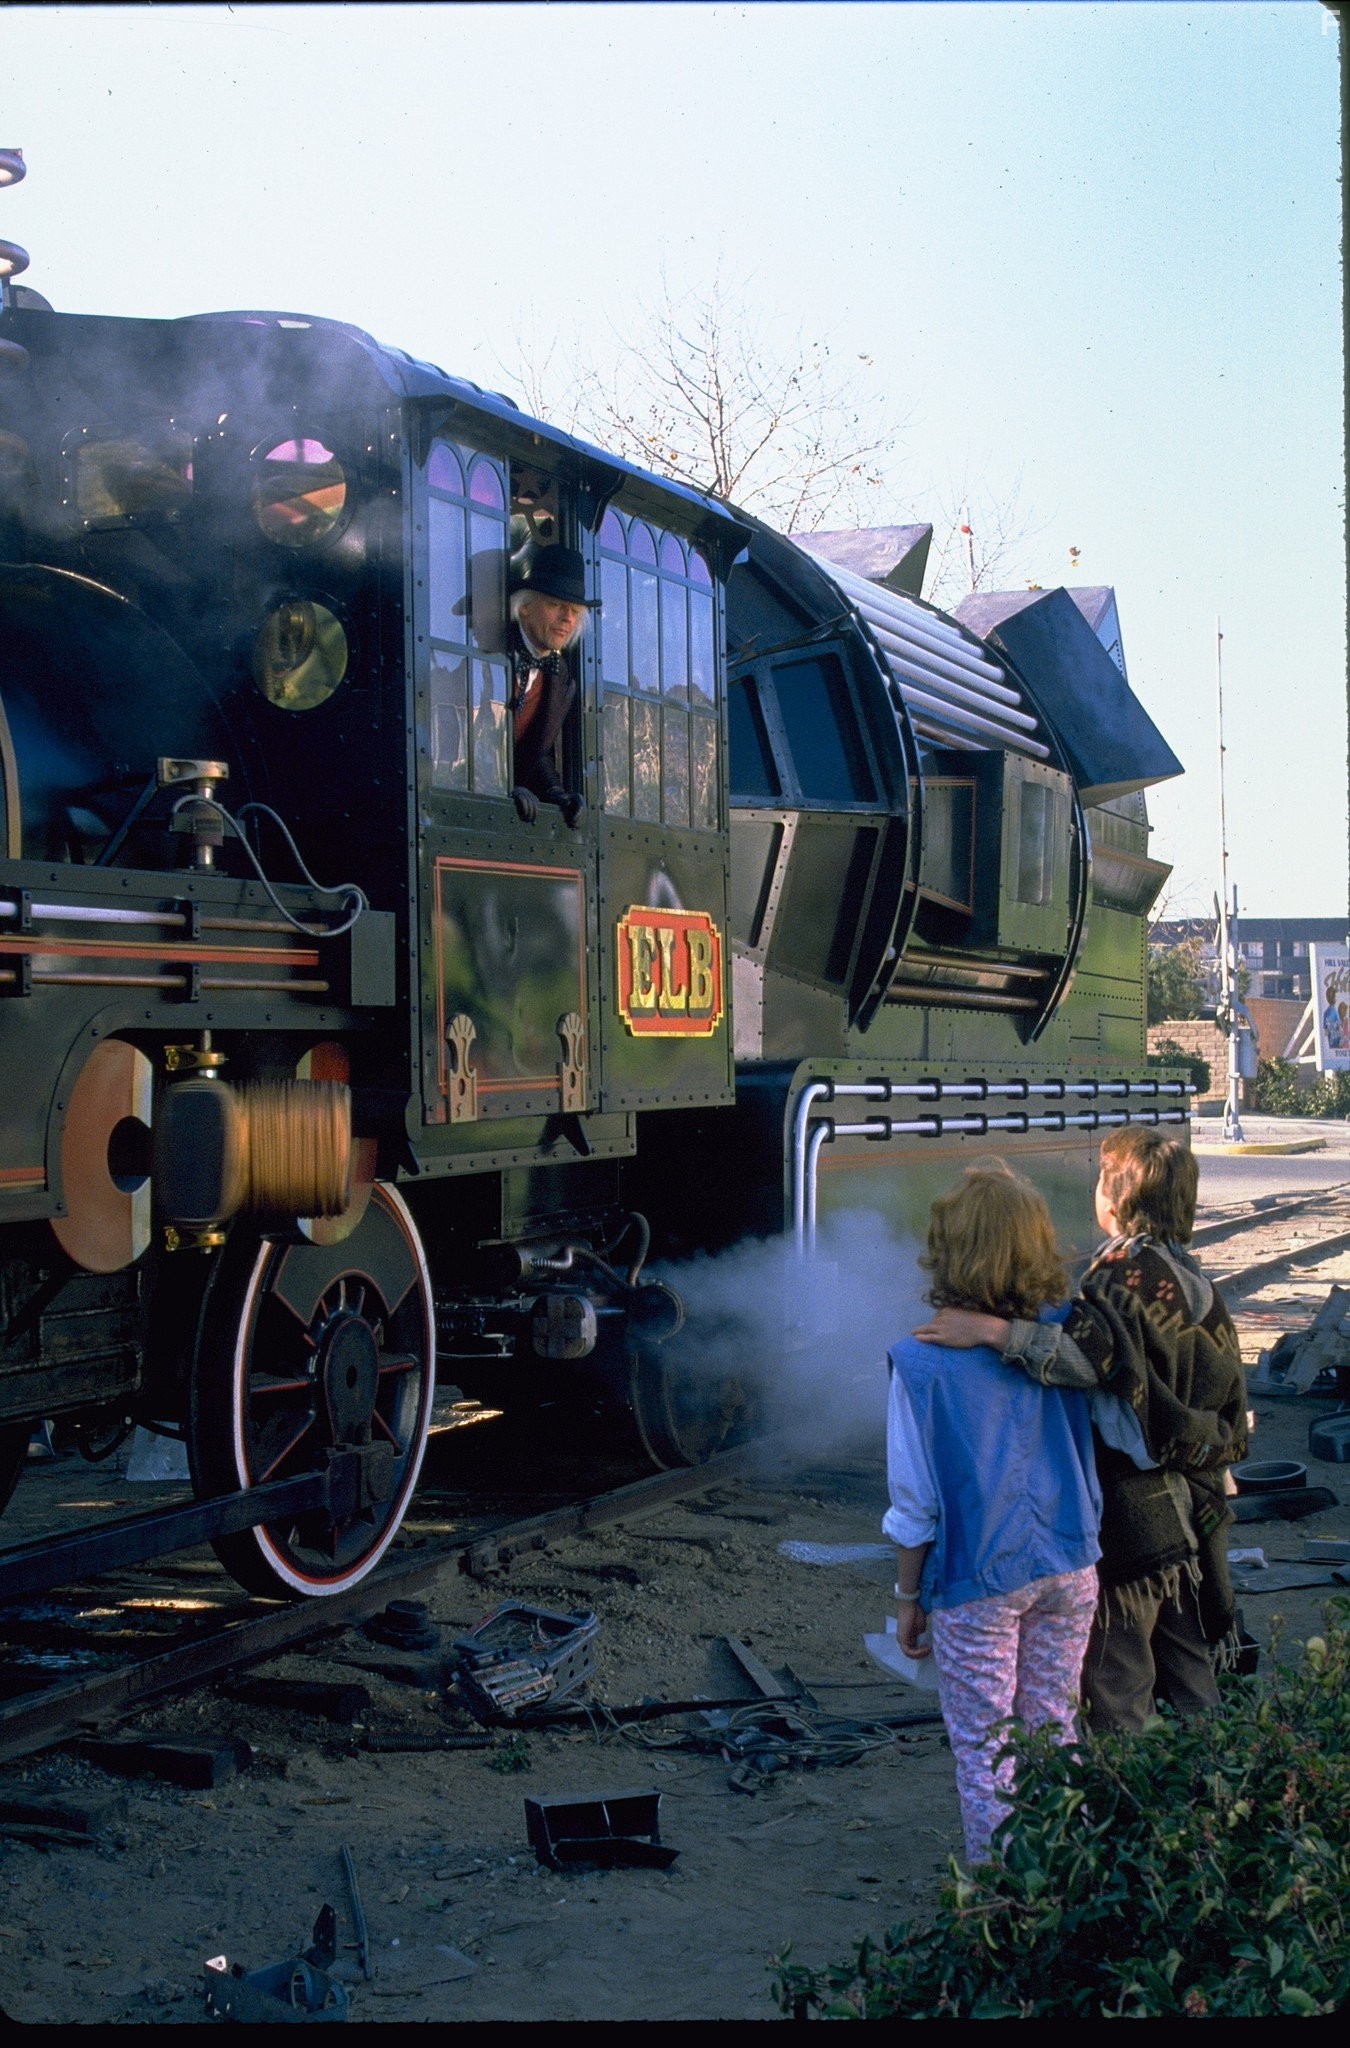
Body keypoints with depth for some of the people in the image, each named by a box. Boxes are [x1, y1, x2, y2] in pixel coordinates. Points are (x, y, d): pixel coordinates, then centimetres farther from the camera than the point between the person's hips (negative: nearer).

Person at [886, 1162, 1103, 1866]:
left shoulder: (923, 1363, -16)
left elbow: (917, 1504, -10)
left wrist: (908, 1598, 0)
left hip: (978, 1581, -4)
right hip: (1069, 1568, 4)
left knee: (985, 1753, 10)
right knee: (1055, 1736, 18)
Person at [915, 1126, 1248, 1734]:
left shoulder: (1128, 1271, -18)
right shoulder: (1193, 1279, 10)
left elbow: (1092, 1353, -38)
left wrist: (987, 1329, -40)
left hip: (1131, 1517, -9)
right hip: (1192, 1513, 9)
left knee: (1116, 1695, 1)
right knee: (1189, 1689, 18)